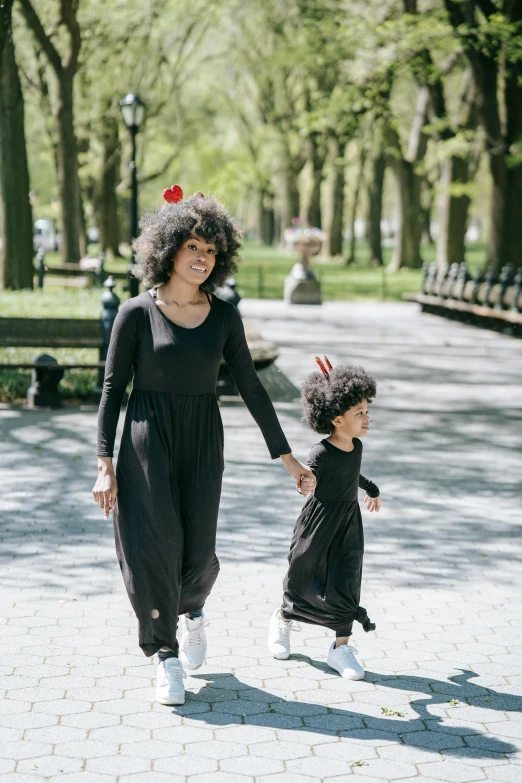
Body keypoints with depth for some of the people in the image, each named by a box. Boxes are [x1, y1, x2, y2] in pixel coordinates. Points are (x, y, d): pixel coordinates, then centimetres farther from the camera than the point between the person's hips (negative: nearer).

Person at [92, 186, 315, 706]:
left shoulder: (224, 318, 4)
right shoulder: (138, 313, -5)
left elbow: (250, 387, 7)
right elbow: (113, 387, -3)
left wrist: (286, 456, 7)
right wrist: (105, 463, -9)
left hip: (202, 441, 2)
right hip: (148, 438, -2)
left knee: (198, 551, -2)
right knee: (154, 546, -5)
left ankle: (192, 610, 34)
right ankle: (166, 657, 11)